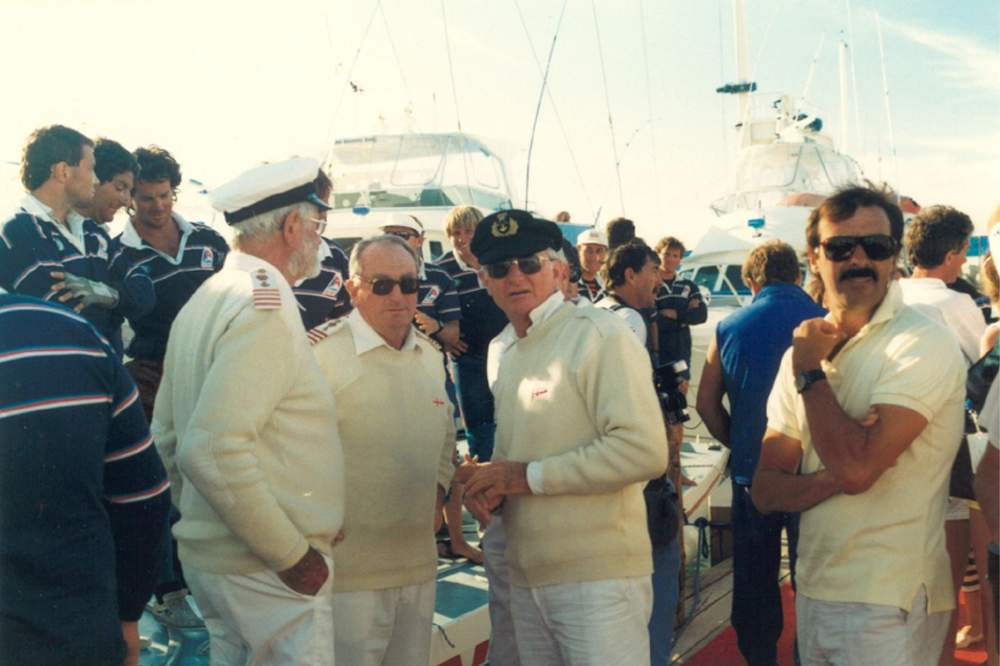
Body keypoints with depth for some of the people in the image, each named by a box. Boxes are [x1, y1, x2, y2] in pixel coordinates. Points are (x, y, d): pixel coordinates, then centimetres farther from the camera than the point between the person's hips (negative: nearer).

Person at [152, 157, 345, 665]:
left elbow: (167, 434, 16)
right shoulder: (266, 305, -18)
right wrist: (293, 554, -20)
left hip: (209, 555, 9)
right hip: (267, 568, -9)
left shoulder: (206, 299, 11)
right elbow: (212, 450, -27)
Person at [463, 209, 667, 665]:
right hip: (523, 577, 7)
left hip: (597, 577, -7)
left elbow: (644, 451, -20)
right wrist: (492, 485, -2)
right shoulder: (508, 351, 12)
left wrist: (529, 475, -17)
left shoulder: (598, 333, -11)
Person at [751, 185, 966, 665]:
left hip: (889, 606, -6)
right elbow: (764, 491, 3)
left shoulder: (923, 345, -14)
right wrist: (834, 477, -16)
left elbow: (857, 467, -26)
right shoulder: (804, 350, 5)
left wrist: (808, 372, -14)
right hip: (813, 590, 6)